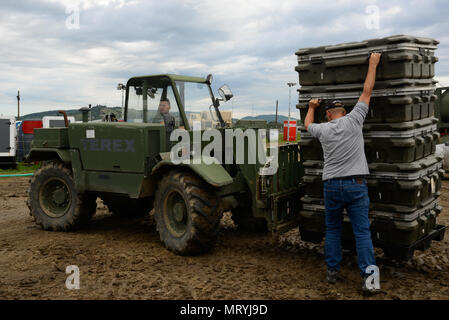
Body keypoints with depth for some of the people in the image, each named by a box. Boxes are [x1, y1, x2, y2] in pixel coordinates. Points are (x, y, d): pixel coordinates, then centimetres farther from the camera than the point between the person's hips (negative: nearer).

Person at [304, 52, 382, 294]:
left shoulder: (323, 130, 4)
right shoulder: (353, 120, -1)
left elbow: (308, 124, 27)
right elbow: (367, 92, 8)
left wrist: (311, 107, 45)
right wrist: (373, 64, 19)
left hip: (332, 186, 1)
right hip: (356, 185, -1)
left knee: (332, 230, 15)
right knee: (362, 231, 0)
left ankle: (332, 271, 18)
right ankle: (369, 277, -5)